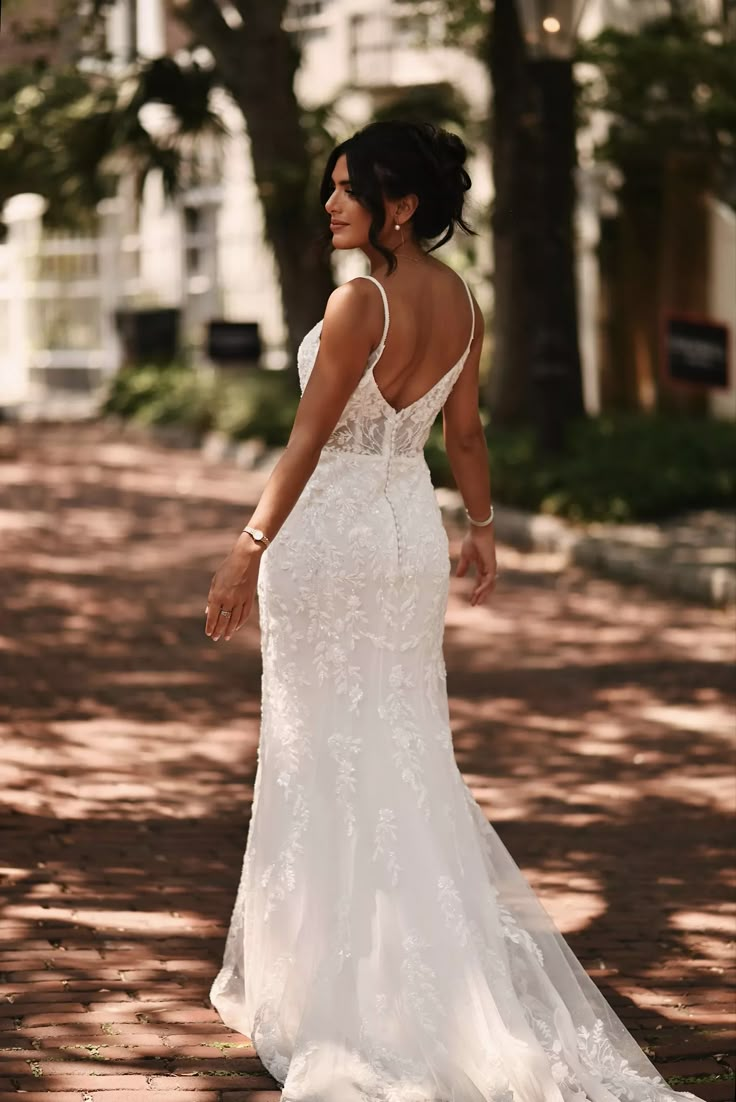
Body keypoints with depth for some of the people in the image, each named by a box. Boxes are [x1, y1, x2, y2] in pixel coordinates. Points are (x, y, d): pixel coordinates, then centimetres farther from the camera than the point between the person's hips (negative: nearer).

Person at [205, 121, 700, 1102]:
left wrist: (250, 550, -17)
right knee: (407, 756, 14)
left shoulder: (361, 302, -19)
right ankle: (426, 979, 21)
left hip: (331, 533, -7)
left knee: (326, 760, 3)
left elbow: (309, 438, -20)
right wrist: (483, 527, 24)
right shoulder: (462, 303, 4)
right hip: (414, 532, 7)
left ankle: (325, 985, 11)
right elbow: (465, 431, 12)